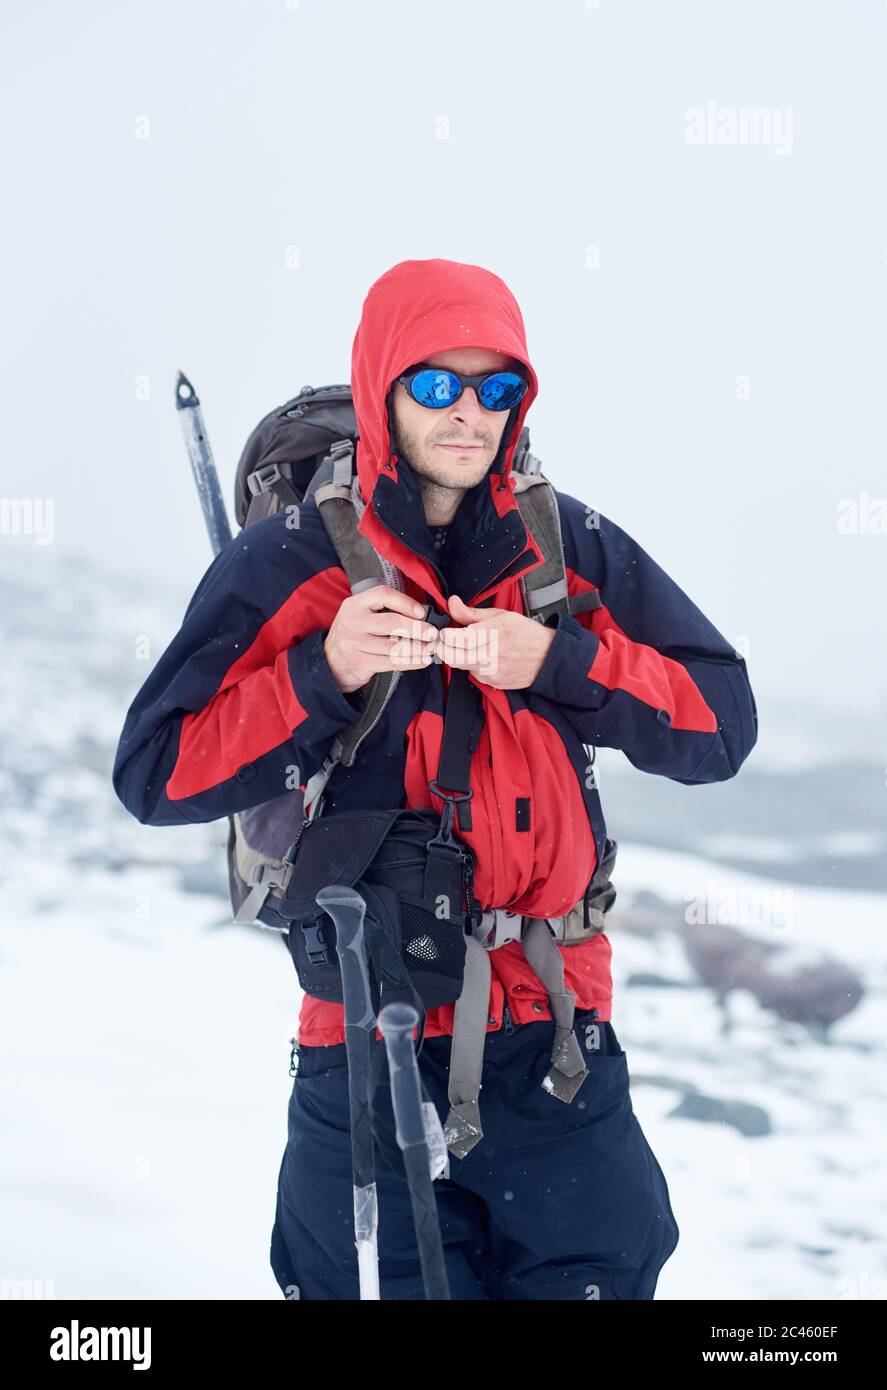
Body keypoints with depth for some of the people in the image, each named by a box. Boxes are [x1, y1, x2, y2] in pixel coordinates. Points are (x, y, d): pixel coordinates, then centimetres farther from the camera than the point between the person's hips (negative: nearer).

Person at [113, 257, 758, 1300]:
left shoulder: (576, 548, 6)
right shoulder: (286, 564, -1)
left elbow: (722, 726, 1)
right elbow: (154, 774, -5)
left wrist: (556, 659, -13)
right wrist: (322, 673, -17)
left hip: (557, 1027, 2)